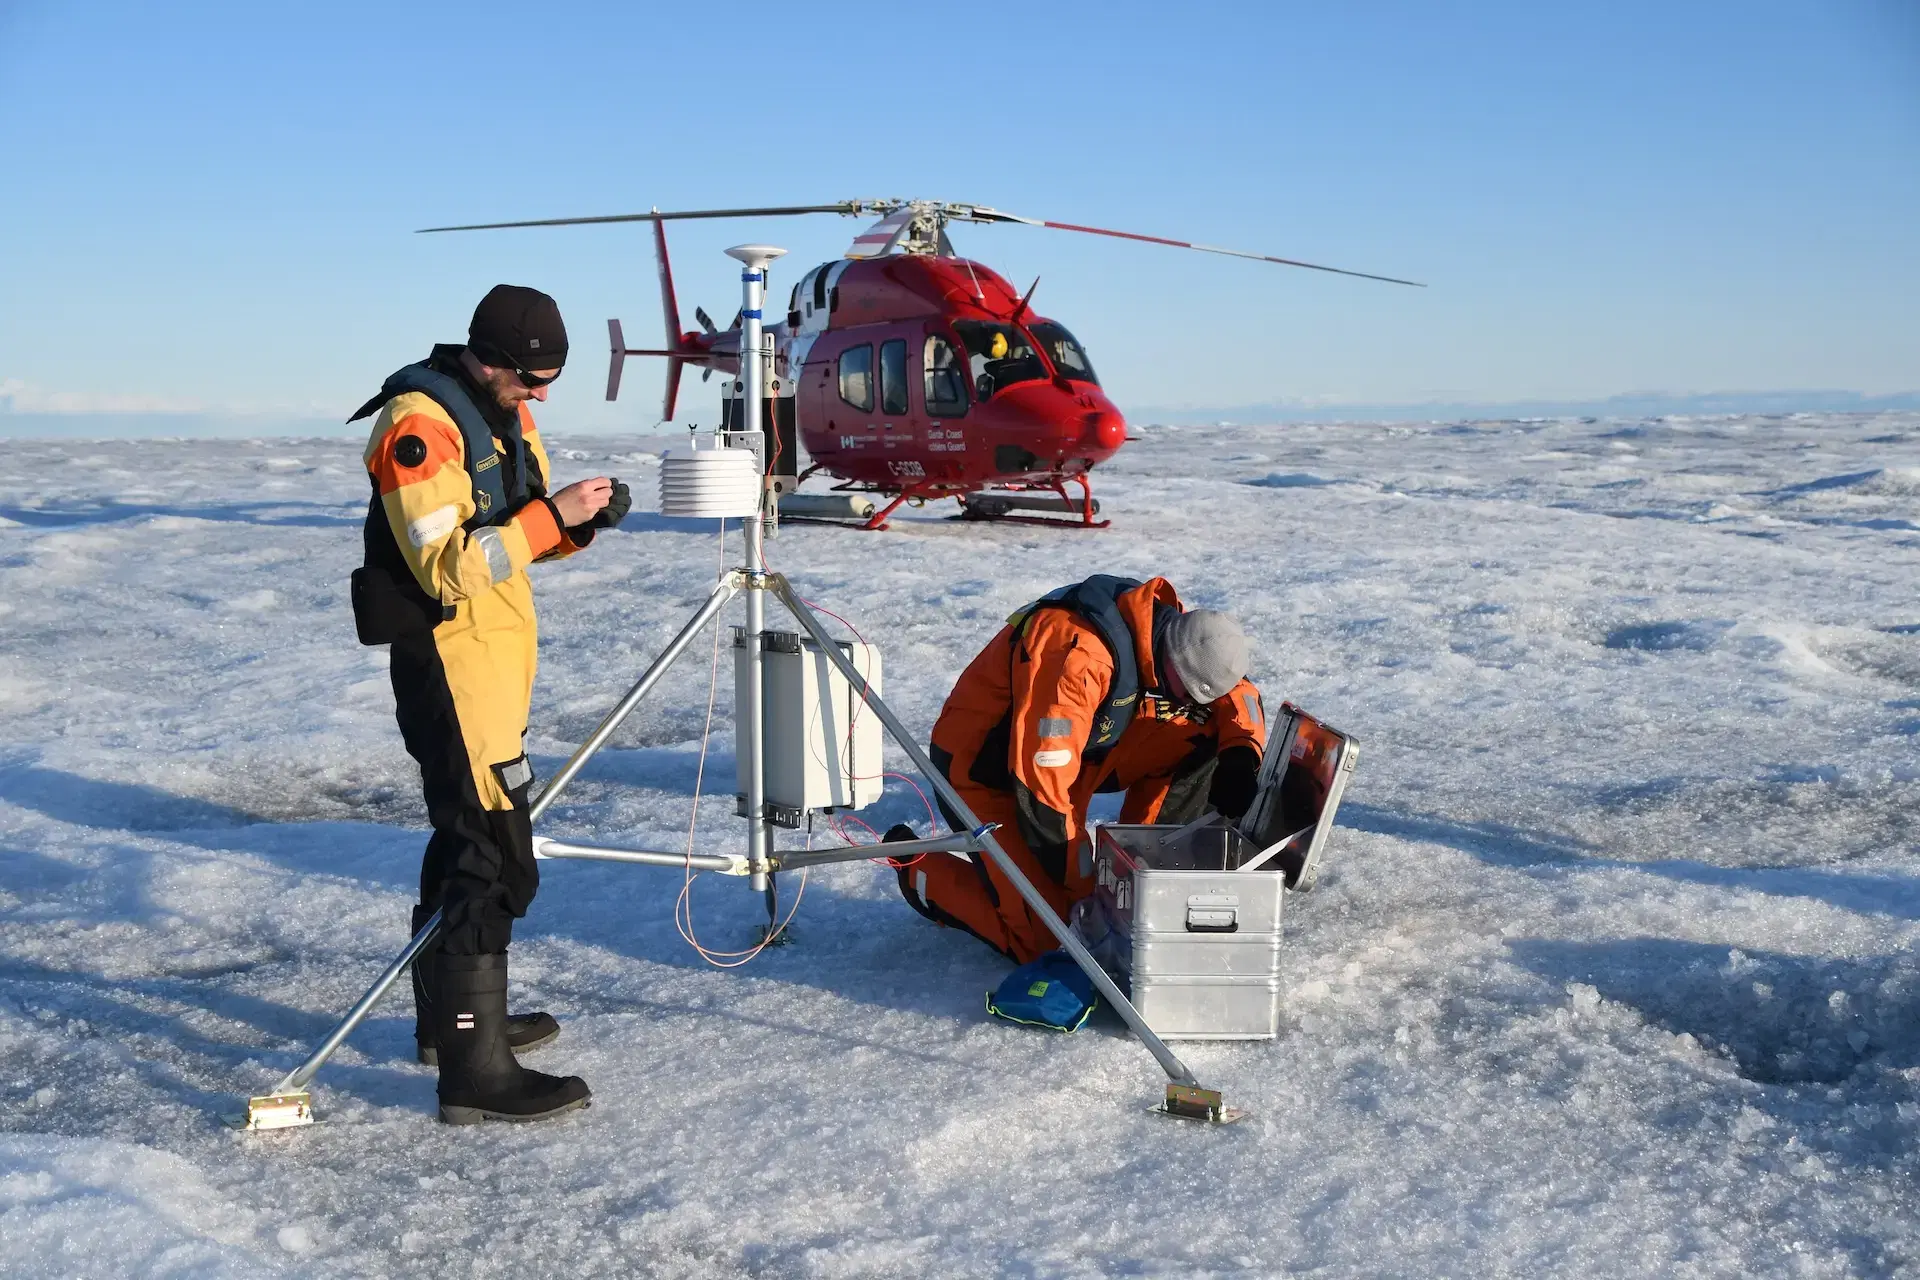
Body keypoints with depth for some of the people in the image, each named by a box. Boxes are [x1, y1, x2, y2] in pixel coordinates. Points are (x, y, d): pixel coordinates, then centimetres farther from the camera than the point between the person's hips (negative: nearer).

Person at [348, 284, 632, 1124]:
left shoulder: (505, 416, 12)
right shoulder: (420, 425, -18)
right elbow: (447, 566, -25)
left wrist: (580, 522, -3)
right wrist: (551, 515, -26)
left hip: (495, 659, 10)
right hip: (447, 660, -10)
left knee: (467, 838, 19)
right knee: (495, 857, -13)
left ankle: (451, 1018, 34)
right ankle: (475, 1073, -9)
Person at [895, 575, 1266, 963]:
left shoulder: (1173, 627, -10)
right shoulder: (1077, 654, -35)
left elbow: (1238, 692, 8)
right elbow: (1042, 788, -33)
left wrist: (1240, 753, -14)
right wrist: (1085, 887, -21)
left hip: (1073, 753, 8)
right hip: (985, 775, -8)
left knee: (1197, 730, -8)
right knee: (1045, 939, -15)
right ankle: (921, 871, 7)